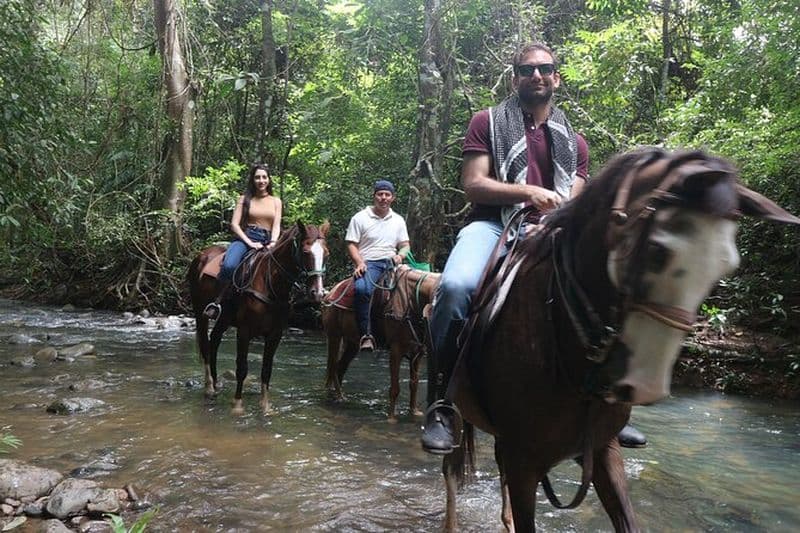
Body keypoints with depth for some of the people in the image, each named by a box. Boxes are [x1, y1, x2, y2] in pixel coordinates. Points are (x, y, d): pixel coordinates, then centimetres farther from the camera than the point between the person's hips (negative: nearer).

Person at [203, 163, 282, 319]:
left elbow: (276, 226, 8)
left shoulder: (276, 202, 17)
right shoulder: (245, 199, 11)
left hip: (266, 241, 2)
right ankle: (217, 303, -20)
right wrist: (250, 242, -11)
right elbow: (234, 224, 2)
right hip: (245, 237, -2)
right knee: (229, 265, -32)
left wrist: (273, 243, -13)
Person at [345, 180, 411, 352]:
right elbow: (351, 244, 3)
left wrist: (400, 255, -5)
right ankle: (365, 335, -32)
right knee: (361, 288, -36)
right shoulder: (360, 218, 6)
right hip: (369, 263, -4)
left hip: (391, 262, 5)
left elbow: (405, 245, 18)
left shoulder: (398, 220, 19)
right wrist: (360, 263, -14)